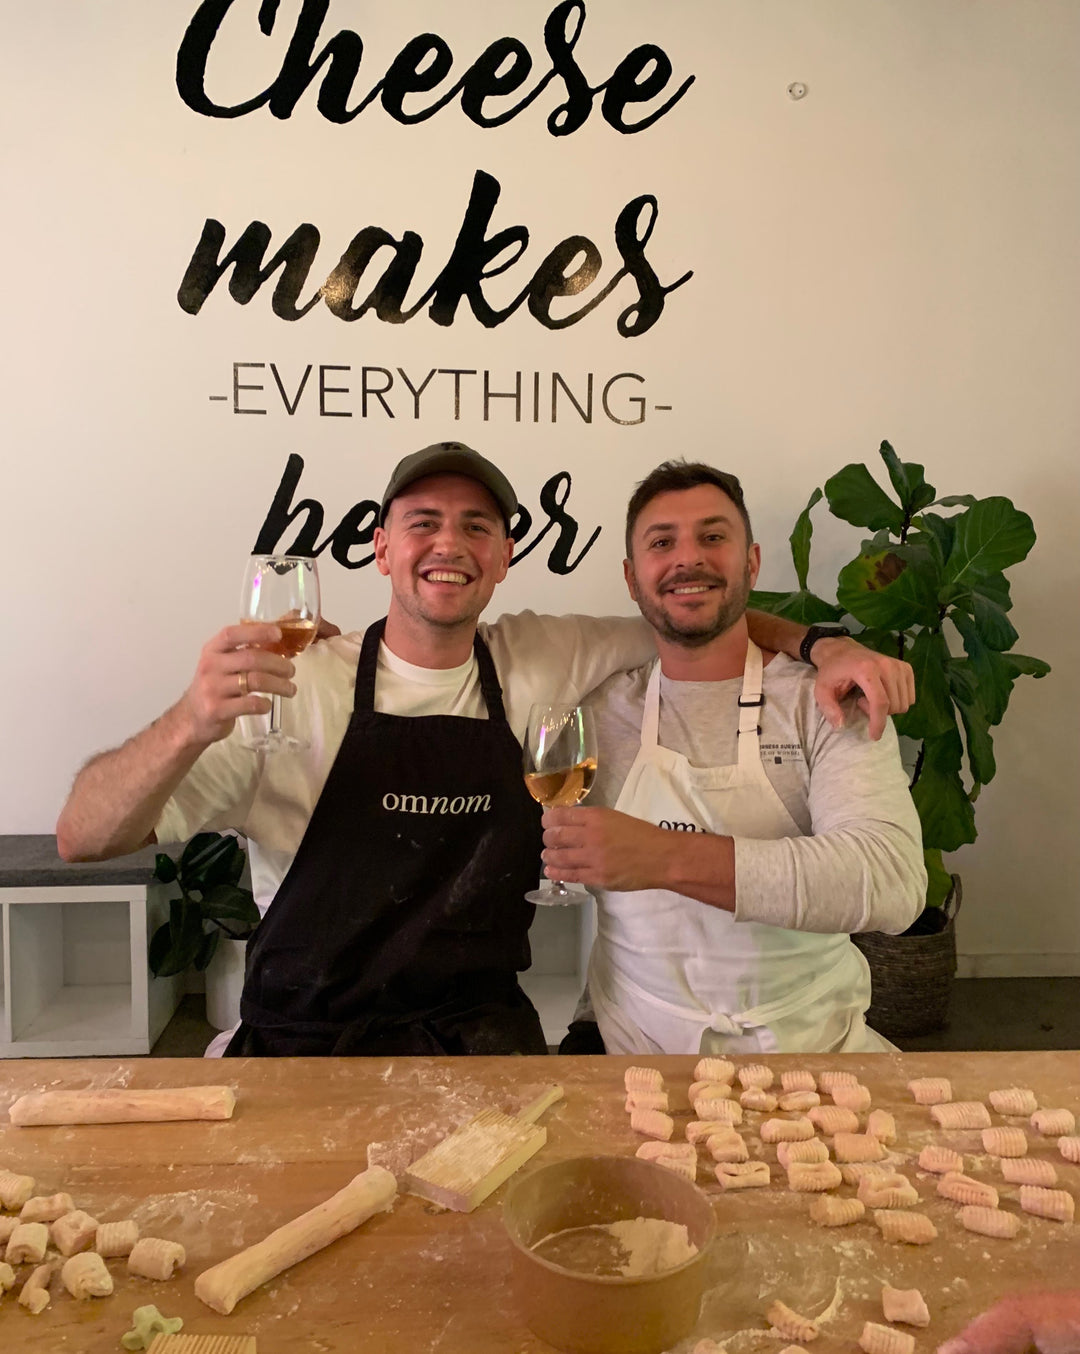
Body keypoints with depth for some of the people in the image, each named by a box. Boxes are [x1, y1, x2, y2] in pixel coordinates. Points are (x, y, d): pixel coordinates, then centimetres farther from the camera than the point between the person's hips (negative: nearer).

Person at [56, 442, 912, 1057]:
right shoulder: (293, 687, -7)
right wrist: (191, 726, -30)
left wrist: (824, 644, -5)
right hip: (301, 1044, -2)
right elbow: (85, 837, -10)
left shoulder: (541, 662, 3)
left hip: (480, 1036, 3)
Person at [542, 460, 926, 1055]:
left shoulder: (827, 702, -4)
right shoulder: (601, 708, 4)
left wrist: (666, 857, -28)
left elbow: (893, 879, -18)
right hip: (637, 1046, 0)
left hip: (809, 1040, 0)